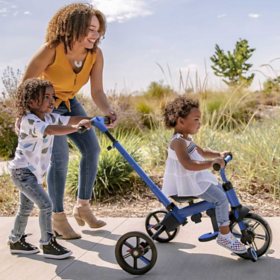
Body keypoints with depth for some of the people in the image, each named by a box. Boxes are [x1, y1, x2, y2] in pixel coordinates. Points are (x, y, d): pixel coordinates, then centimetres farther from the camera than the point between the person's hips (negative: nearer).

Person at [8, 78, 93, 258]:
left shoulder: (50, 117, 2)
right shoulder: (29, 121, -25)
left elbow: (70, 120, -2)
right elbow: (51, 130, -42)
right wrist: (77, 127, -52)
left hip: (34, 172, 10)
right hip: (22, 171, -10)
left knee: (26, 208, 21)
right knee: (46, 204, -14)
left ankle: (16, 241, 37)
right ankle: (48, 245, -2)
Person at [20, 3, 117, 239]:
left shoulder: (95, 54, -15)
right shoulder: (51, 50, -28)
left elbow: (97, 91, -15)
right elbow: (26, 85, -22)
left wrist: (108, 112, -33)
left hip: (70, 104, 6)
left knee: (92, 149, -4)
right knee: (60, 157, -17)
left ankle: (83, 206, 11)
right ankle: (58, 218, -3)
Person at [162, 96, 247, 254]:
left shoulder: (187, 139, 13)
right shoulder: (178, 142, -21)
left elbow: (202, 152, 24)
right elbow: (188, 164, -34)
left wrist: (219, 155, 10)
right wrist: (212, 163, -39)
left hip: (196, 178, 11)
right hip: (188, 182, -11)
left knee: (221, 191, 16)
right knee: (221, 199, -15)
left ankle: (225, 227, 26)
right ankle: (224, 236, -6)